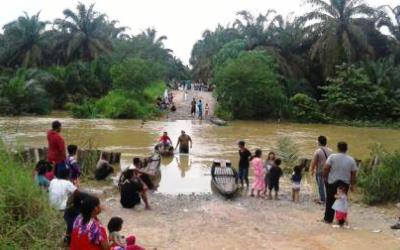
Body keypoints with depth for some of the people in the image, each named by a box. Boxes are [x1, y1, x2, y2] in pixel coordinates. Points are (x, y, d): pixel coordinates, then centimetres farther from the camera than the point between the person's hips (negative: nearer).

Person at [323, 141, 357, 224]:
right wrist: (352, 184, 10)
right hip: (345, 183, 2)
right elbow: (353, 174, 2)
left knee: (330, 200, 9)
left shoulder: (332, 157, -10)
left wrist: (325, 177, 0)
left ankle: (328, 219, 16)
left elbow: (326, 168, -14)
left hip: (332, 182, -2)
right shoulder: (351, 160, -1)